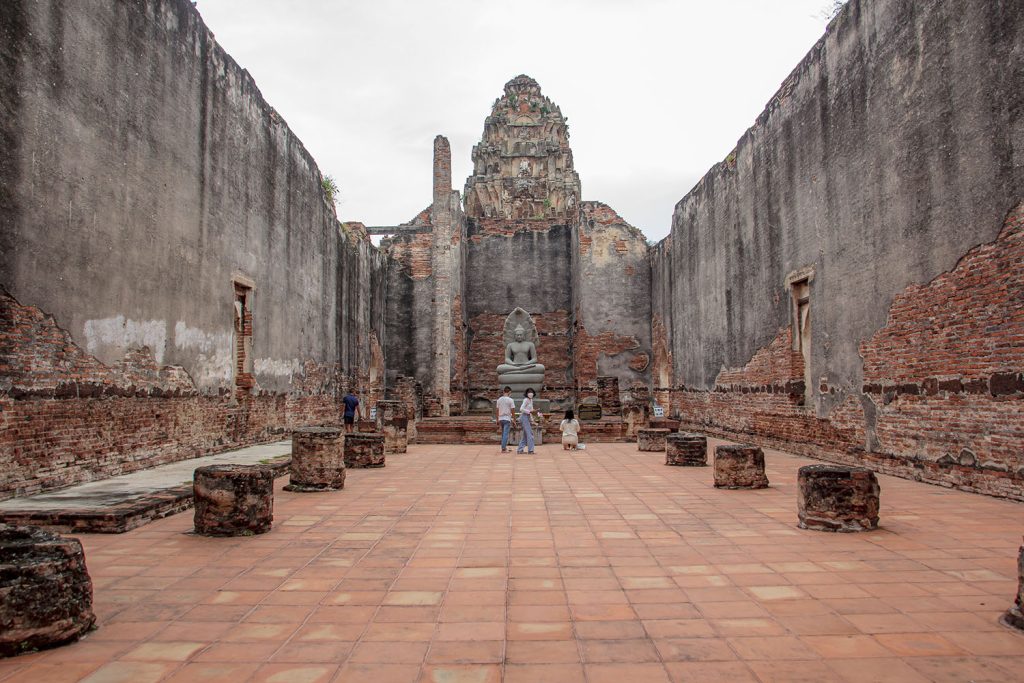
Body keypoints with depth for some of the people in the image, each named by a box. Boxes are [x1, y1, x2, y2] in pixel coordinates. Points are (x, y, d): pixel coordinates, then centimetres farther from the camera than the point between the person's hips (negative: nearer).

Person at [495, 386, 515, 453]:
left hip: (500, 419, 5)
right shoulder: (510, 400, -8)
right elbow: (513, 410, -8)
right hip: (507, 418, -5)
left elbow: (496, 410, 11)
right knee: (506, 434, -4)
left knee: (503, 433, 16)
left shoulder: (499, 400, 7)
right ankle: (503, 449, -7)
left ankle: (504, 447, 19)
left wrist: (497, 419, 19)